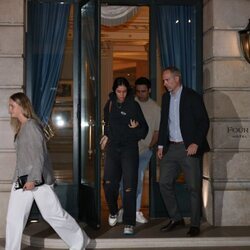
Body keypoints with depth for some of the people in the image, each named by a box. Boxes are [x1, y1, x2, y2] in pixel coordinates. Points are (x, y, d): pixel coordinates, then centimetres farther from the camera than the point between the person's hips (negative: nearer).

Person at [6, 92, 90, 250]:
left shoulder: (32, 125, -12)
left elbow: (39, 154, -18)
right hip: (22, 179, 8)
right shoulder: (20, 128, 14)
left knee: (54, 214, 0)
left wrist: (33, 179, -24)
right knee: (13, 218, 4)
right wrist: (19, 177, 19)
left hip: (38, 179, -8)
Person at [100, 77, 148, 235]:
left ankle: (129, 223, -2)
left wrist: (136, 127, -20)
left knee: (129, 186, -7)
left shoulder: (133, 105, -3)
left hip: (129, 148, -3)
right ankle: (113, 212, 20)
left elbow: (144, 129, -1)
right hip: (113, 147, 3)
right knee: (109, 183, -7)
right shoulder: (110, 104, 8)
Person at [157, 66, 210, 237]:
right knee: (164, 183, 4)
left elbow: (204, 122, -8)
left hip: (189, 148, -6)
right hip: (171, 147, 6)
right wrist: (161, 145, 12)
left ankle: (195, 225, 9)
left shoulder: (192, 96, -5)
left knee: (194, 187, -1)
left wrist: (196, 143, -16)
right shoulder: (166, 98, 13)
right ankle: (176, 219, 17)